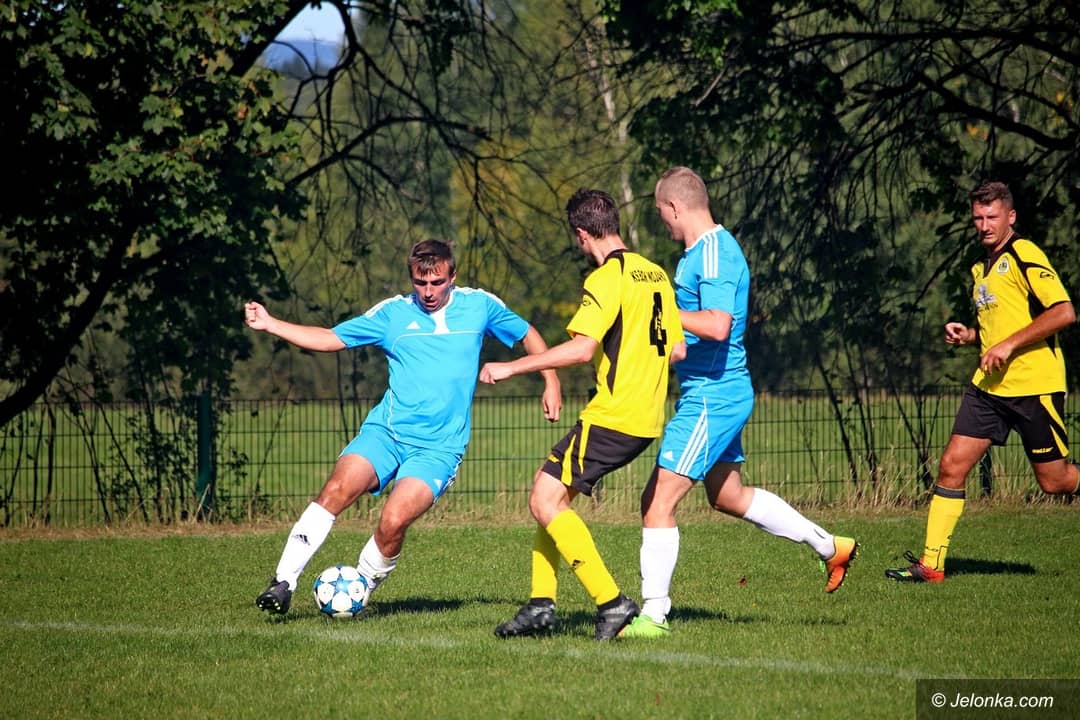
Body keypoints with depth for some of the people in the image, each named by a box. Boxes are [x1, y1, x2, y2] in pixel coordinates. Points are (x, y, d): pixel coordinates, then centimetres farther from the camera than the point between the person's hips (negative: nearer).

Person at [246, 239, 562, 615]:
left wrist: (551, 382, 9)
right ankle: (283, 583, -21)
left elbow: (528, 335, 20)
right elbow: (330, 338, 10)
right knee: (336, 489, -24)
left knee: (393, 522, -23)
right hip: (385, 431, 1)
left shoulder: (479, 305, 6)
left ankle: (360, 590, 0)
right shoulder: (392, 313, 7)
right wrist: (269, 324, 0)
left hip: (439, 447, -1)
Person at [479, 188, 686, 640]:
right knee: (550, 491, 16)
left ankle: (611, 602, -12)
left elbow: (581, 348, -25)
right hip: (646, 419, 10)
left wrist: (512, 367, -19)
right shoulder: (655, 274, 13)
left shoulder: (607, 278, -13)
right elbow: (678, 350, 16)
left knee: (546, 500, -8)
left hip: (612, 417, -10)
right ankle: (541, 605, 11)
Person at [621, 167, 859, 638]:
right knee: (727, 495, 24)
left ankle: (654, 614, -5)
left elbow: (717, 325, -30)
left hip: (711, 398, -11)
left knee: (658, 500, -9)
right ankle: (829, 546, 35)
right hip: (720, 393, 11)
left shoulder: (714, 251, -19)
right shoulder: (703, 250, 13)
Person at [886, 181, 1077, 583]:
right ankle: (931, 564, 0)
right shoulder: (982, 267, 17)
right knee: (951, 467, -3)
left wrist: (1009, 345, -20)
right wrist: (969, 336, 9)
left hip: (1034, 386, -7)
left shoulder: (1024, 256, -10)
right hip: (989, 385, 8)